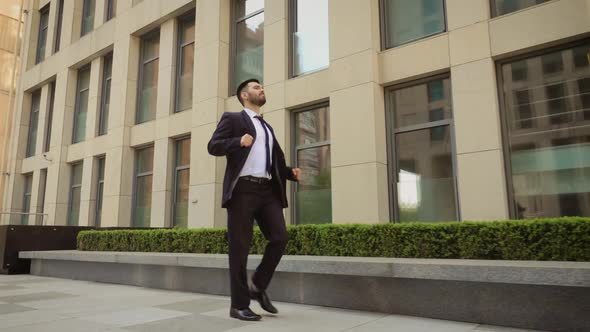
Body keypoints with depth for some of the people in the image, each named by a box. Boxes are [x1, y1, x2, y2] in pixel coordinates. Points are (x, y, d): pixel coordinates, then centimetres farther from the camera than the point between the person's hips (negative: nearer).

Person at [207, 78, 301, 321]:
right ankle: (239, 305, 8)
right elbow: (213, 146, -4)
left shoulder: (268, 127, 26)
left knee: (279, 238, -6)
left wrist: (291, 173, 8)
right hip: (242, 189, -6)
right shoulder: (232, 118, 8)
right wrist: (238, 142, -22)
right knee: (240, 248, -2)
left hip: (268, 190, 6)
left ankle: (258, 287, 15)